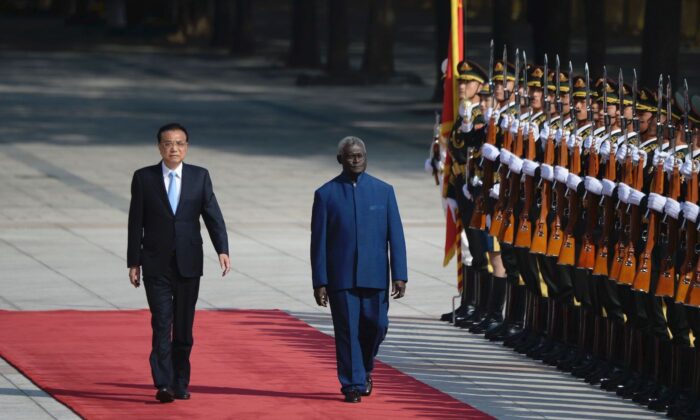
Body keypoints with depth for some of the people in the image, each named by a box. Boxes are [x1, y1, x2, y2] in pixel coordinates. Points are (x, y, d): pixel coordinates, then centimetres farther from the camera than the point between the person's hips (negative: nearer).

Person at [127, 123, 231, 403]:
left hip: (189, 264, 2)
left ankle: (180, 384, 15)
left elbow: (213, 216, -2)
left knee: (184, 328, 6)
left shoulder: (200, 177, 4)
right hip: (156, 266, -1)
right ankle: (163, 385, -14)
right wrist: (133, 263, 0)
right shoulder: (144, 178, 1)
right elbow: (136, 223, 3)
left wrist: (222, 249, -17)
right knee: (161, 325, -10)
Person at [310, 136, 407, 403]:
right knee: (347, 331, -2)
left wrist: (399, 275, -3)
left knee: (376, 325, 1)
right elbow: (318, 241, 1)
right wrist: (319, 281, -4)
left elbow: (395, 236, 5)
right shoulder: (326, 194, 2)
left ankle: (364, 369, 28)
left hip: (374, 276, 1)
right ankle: (353, 385, 4)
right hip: (340, 278, -1)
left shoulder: (383, 191, 6)